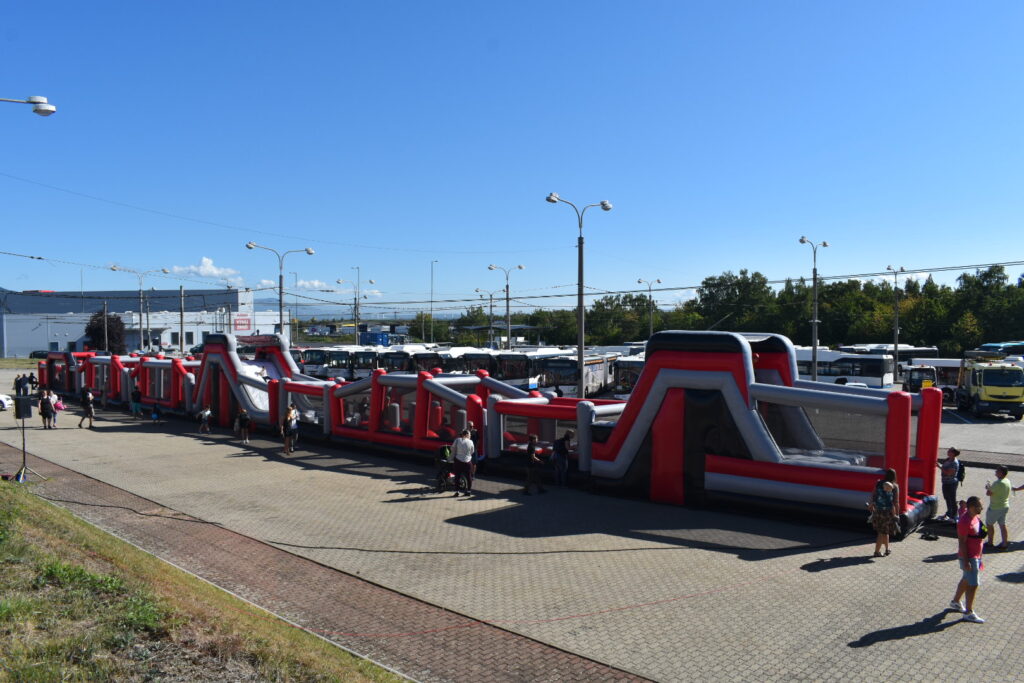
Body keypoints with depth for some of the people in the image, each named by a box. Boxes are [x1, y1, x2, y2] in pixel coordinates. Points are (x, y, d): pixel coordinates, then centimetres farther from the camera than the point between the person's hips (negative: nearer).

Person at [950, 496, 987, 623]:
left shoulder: (976, 516, 3)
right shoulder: (965, 521, -26)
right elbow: (962, 542, -24)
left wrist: (979, 555, 21)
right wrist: (966, 561, -23)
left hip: (975, 555, 9)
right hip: (969, 557, -9)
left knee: (967, 580, 22)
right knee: (973, 584, -3)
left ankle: (956, 601, 39)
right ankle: (969, 613, 9)